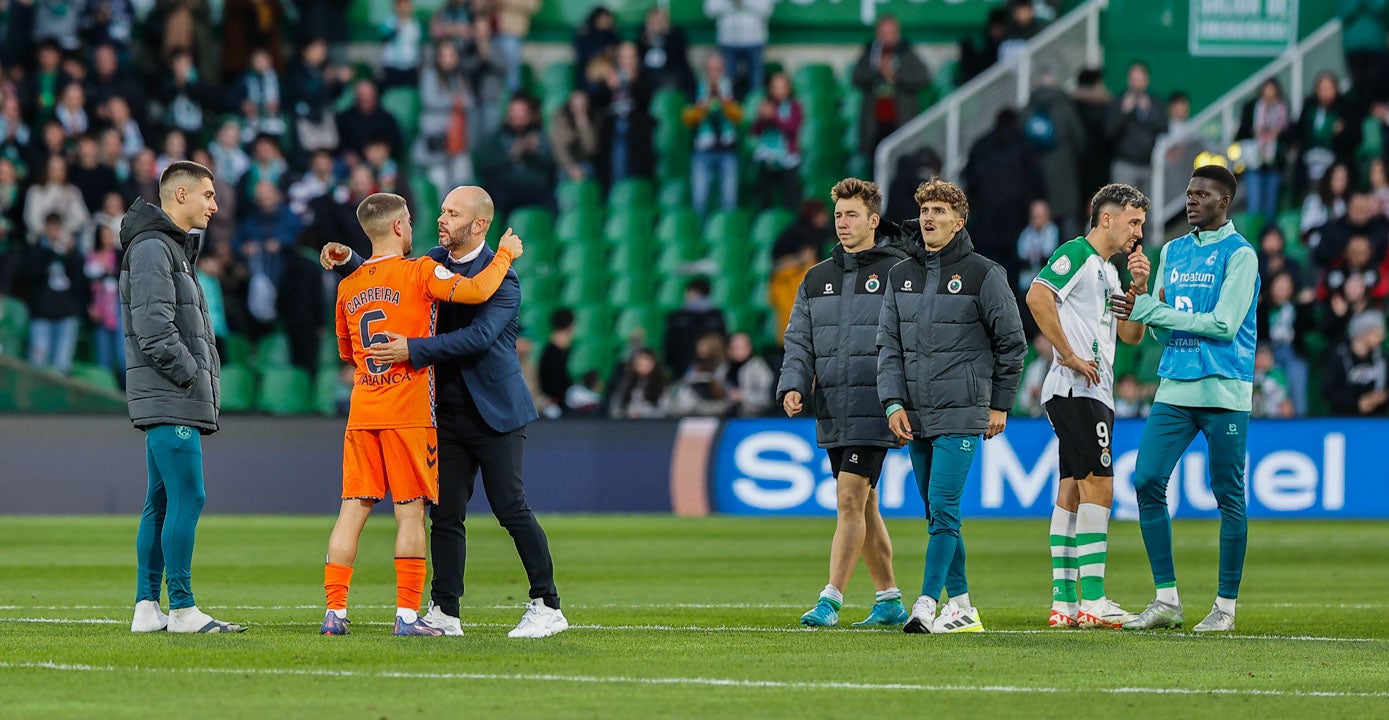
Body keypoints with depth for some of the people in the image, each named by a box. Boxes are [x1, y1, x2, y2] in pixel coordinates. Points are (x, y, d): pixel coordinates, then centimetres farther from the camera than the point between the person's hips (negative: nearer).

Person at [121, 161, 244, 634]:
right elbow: (153, 327, -20)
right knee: (186, 499, -12)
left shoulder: (175, 248, 22)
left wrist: (202, 378, 12)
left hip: (171, 401, 11)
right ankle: (182, 609, -12)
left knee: (162, 503, 9)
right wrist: (190, 376, -14)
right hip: (169, 401, -11)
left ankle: (147, 608, 9)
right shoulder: (151, 248, -10)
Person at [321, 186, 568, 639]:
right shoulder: (434, 262, 9)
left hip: (495, 412, -7)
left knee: (511, 509, -7)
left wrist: (413, 350, -31)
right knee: (444, 513, 4)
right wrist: (348, 261, 2)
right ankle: (444, 613, 9)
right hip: (450, 411, 7)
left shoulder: (501, 277, -13)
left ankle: (547, 607, 1)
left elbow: (479, 336, -26)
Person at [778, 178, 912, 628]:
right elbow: (799, 341, 12)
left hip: (873, 409, -6)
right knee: (863, 506, 10)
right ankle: (889, 600, 19)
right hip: (831, 413, 6)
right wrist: (793, 387, -5)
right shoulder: (817, 280, 15)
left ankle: (831, 599, -16)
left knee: (850, 500, -13)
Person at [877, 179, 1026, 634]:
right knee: (938, 514, 8)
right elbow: (889, 344, 11)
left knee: (943, 508, -14)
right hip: (916, 417, 6)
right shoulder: (901, 275, 11)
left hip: (961, 415, -6)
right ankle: (960, 607, 14)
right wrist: (893, 403, -1)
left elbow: (1011, 342, 2)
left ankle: (927, 603, -19)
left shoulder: (983, 274, -3)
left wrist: (1000, 404, 1)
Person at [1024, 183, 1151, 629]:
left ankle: (1063, 602, 8)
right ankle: (1092, 600, -16)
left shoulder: (1108, 270, 21)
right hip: (1076, 390, -10)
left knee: (1073, 492, 8)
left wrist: (1138, 288, 7)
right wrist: (1068, 355, -20)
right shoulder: (1076, 254, -8)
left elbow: (1130, 335, 21)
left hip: (1094, 393, 10)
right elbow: (1037, 296, -23)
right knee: (1098, 486, -14)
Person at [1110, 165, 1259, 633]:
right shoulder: (1173, 252, 15)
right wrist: (1138, 310, -5)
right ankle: (1166, 601, 5)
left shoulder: (1239, 254, -5)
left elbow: (1224, 324, -14)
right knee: (1147, 480, -3)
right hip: (1175, 386, 6)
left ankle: (1226, 606, 6)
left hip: (1224, 391, -6)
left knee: (1228, 496, -1)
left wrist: (1152, 311, -12)